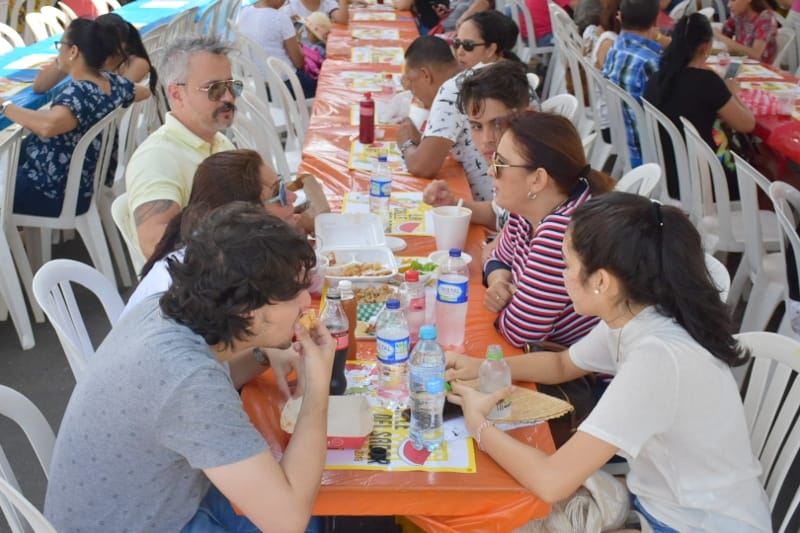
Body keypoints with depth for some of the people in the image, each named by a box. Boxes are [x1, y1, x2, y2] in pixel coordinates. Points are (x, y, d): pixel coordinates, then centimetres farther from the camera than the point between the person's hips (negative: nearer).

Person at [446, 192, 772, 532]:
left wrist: (479, 425, -15)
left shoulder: (657, 359, -32)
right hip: (655, 500, 7)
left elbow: (551, 482, -31)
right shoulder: (633, 319, -6)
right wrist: (481, 367, 2)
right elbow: (561, 365, 15)